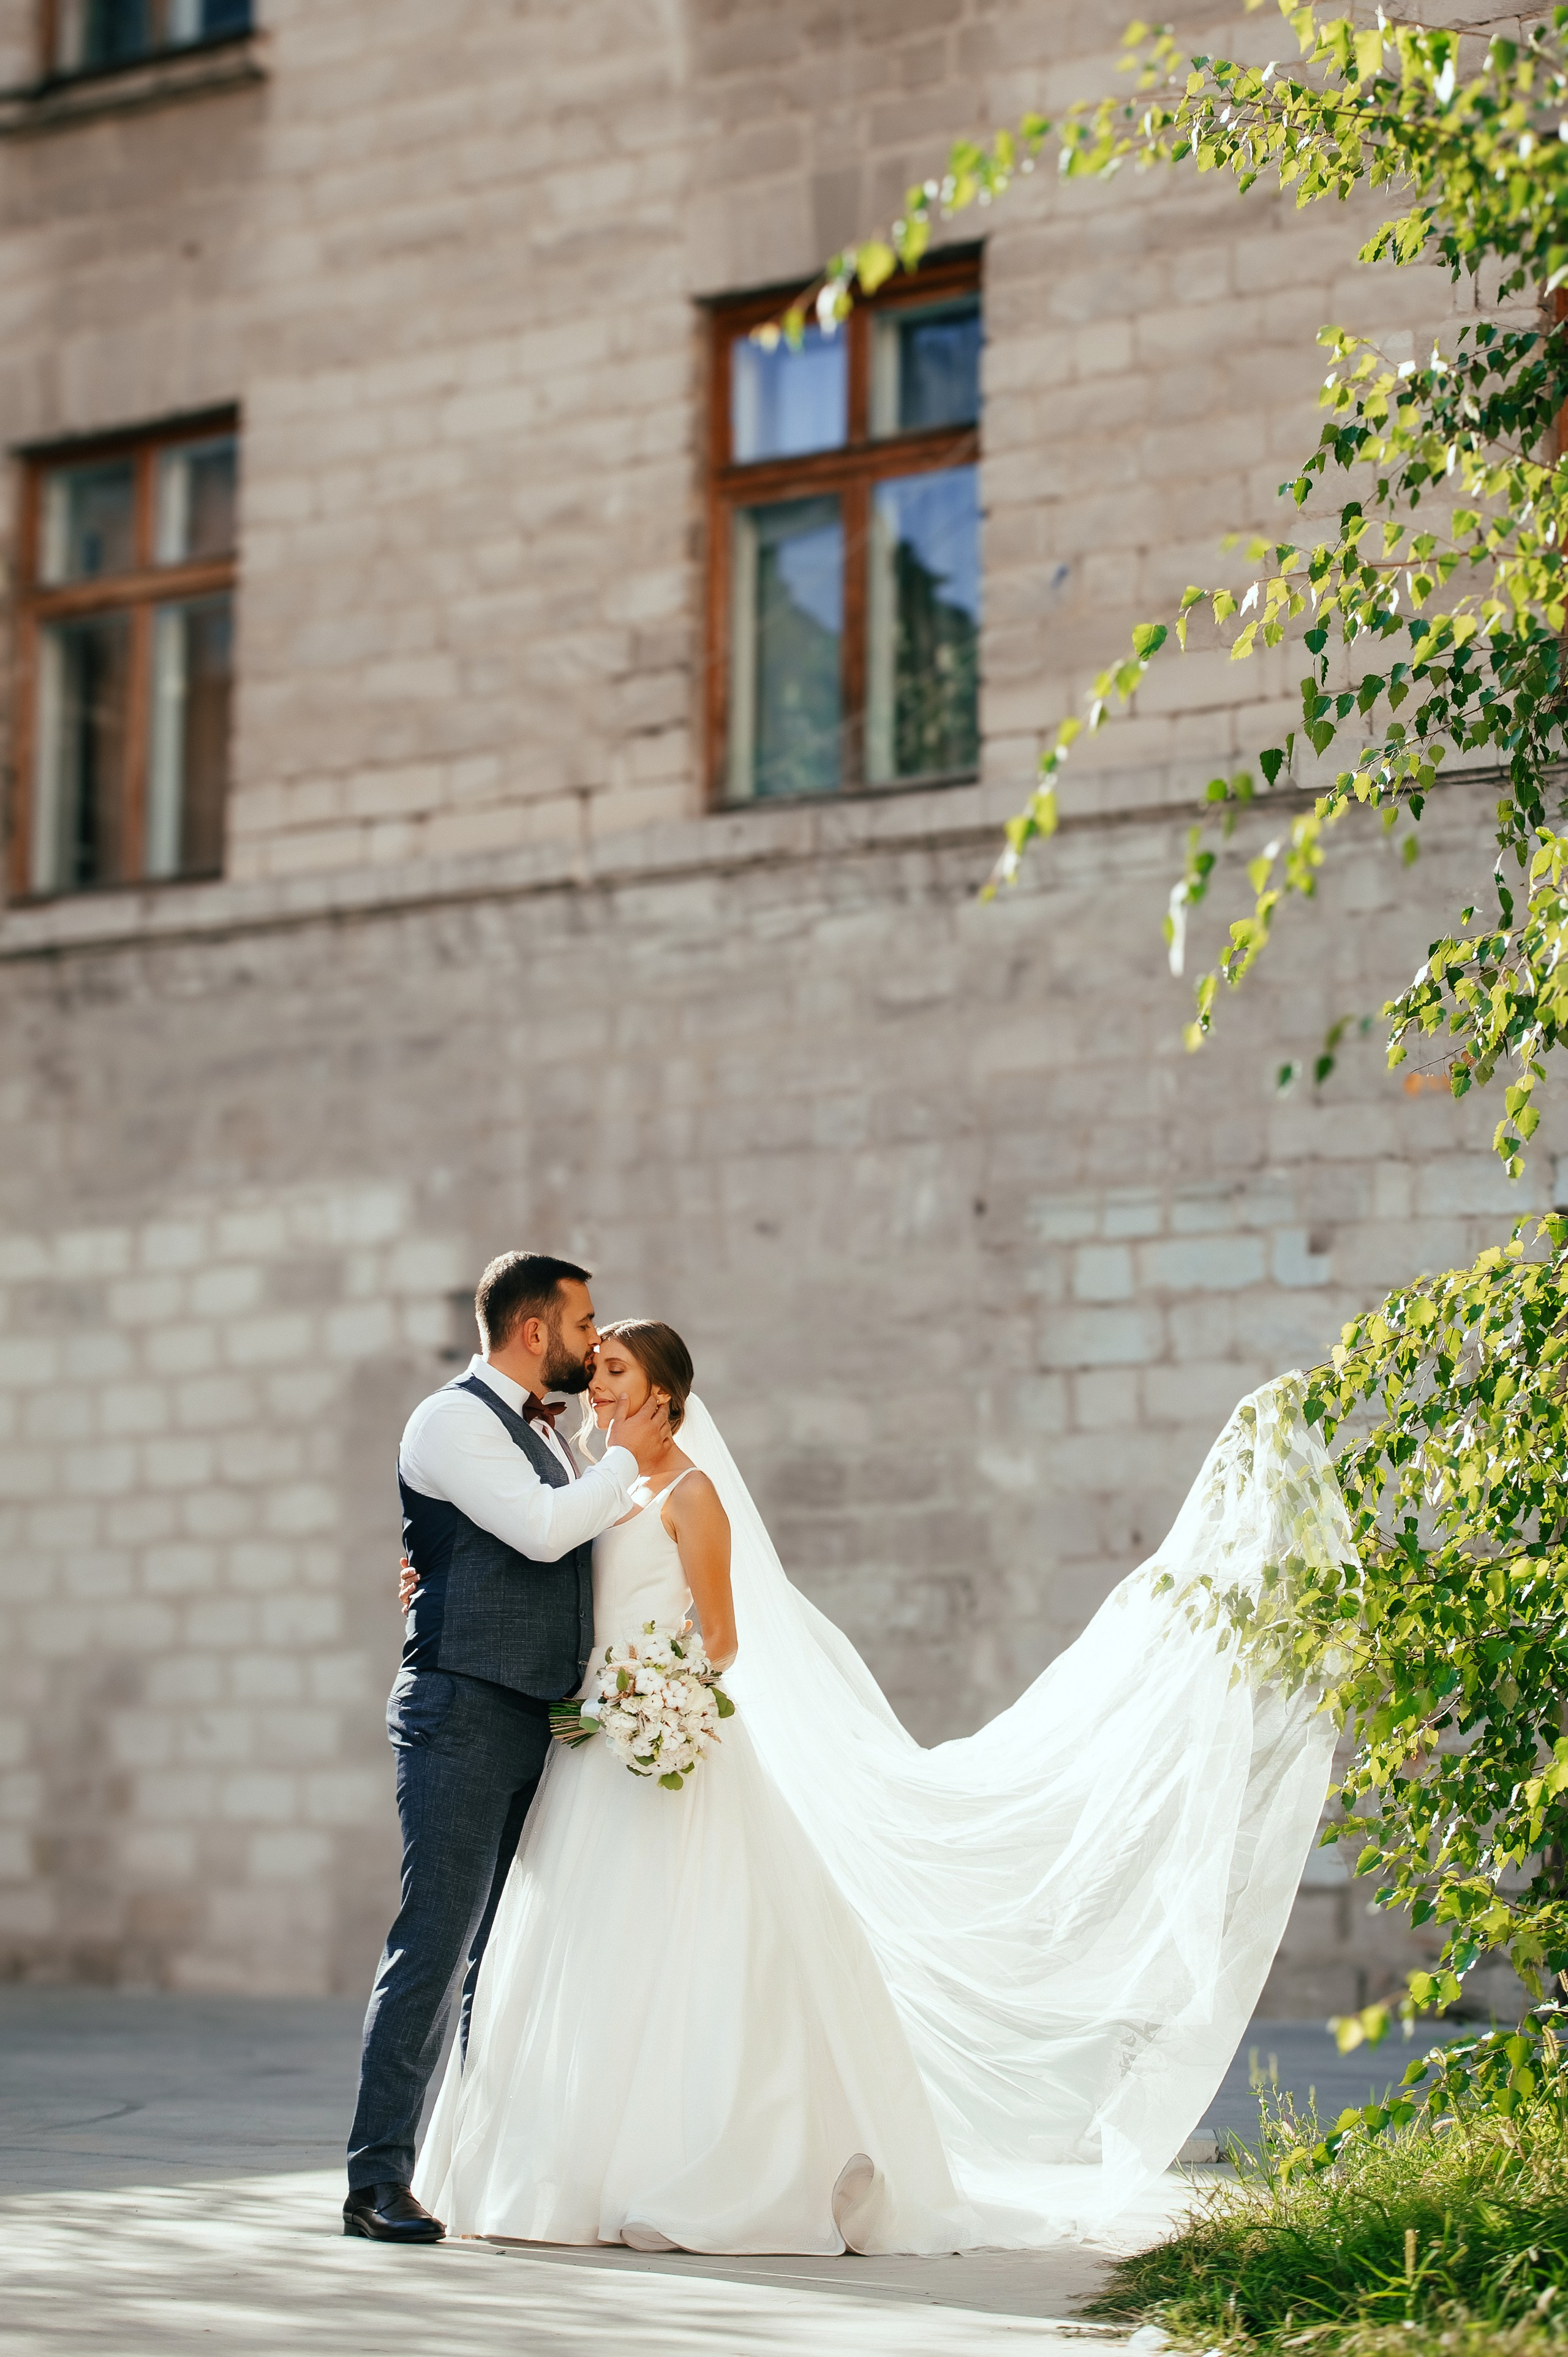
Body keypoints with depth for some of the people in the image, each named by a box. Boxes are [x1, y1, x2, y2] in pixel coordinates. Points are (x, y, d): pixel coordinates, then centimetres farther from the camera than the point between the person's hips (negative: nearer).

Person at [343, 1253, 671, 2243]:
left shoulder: (544, 1430, 19)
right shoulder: (454, 1420, -9)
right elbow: (542, 1530, -19)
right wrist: (626, 1459, -6)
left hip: (534, 1721, 9)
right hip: (464, 1712, -9)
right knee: (437, 1941, -12)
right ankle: (379, 2179, -10)